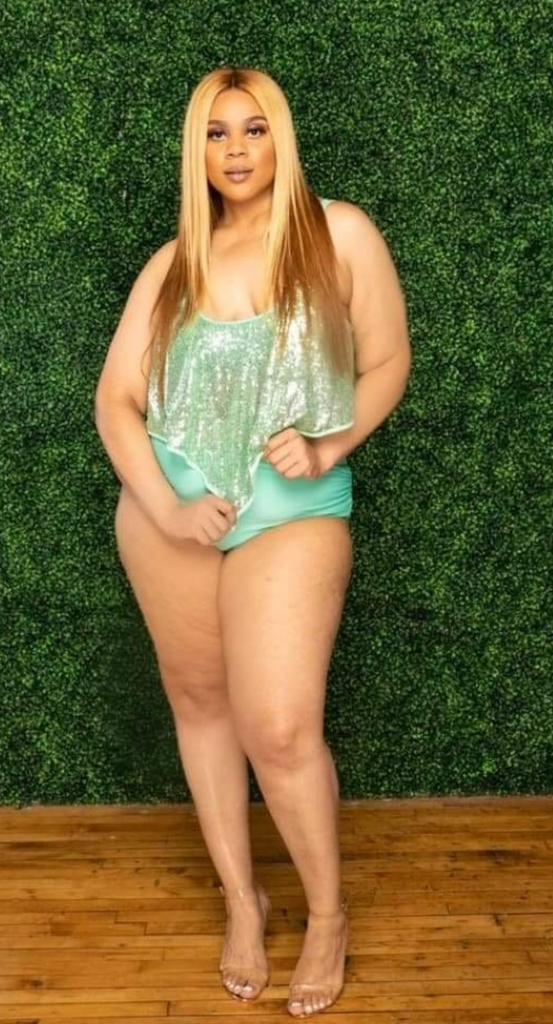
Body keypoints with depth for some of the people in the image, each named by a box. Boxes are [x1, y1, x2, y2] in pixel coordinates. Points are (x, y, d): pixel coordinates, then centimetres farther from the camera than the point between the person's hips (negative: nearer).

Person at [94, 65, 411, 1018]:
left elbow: (388, 361, 2)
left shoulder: (339, 233, -4)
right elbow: (115, 397, 1)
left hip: (292, 511, -4)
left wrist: (328, 447, -13)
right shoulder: (174, 262, 3)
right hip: (170, 510, 4)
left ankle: (328, 912, 16)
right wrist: (165, 507, -13)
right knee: (199, 700, 13)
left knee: (278, 728, -10)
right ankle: (240, 896, 32)